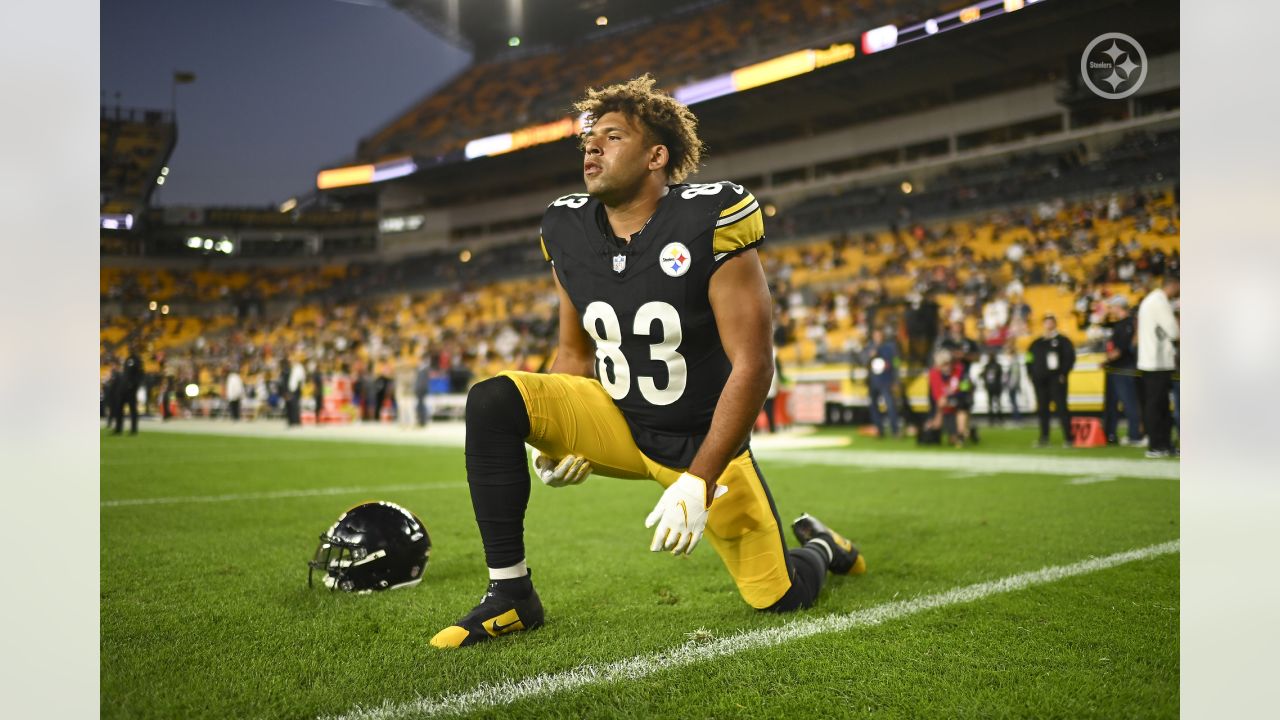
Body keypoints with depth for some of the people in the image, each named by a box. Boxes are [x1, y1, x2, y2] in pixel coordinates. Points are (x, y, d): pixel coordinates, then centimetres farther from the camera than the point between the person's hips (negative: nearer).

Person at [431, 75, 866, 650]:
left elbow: (753, 363, -23)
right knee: (491, 402, -20)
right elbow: (575, 354, 8)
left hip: (702, 441, -4)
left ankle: (817, 545, 39)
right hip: (617, 422, 4)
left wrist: (698, 482, -27)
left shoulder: (709, 220, -23)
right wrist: (553, 441, -10)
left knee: (779, 599, 0)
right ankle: (510, 596, -11)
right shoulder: (568, 230, -5)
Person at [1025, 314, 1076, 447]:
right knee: (1042, 410, 6)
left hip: (1056, 380, -5)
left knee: (1061, 408, -10)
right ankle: (1044, 438, 12)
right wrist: (1032, 375, 8)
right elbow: (1029, 360, 20)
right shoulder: (1036, 343, 17)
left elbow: (1070, 357, -4)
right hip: (1040, 381, 5)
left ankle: (1068, 438, -10)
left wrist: (1063, 374, -11)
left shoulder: (1062, 341, 3)